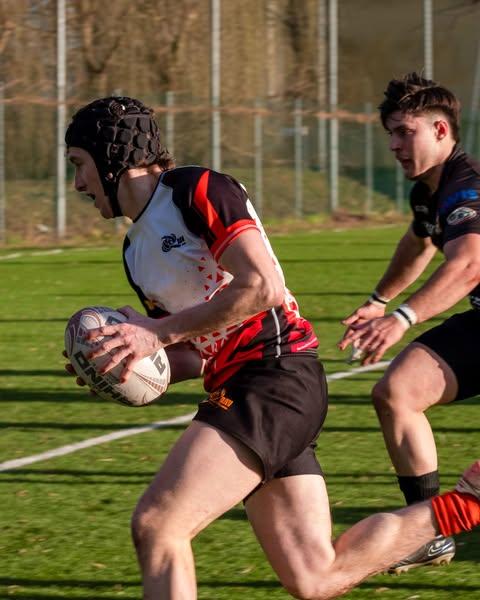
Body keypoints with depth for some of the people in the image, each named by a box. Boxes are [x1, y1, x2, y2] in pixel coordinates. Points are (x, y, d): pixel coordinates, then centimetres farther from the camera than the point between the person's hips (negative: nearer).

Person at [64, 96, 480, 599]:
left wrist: (160, 332, -14)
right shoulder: (136, 252, 20)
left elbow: (263, 288, -17)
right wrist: (119, 366, 3)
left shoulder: (195, 190, -6)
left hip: (275, 375, -9)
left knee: (155, 526, -18)